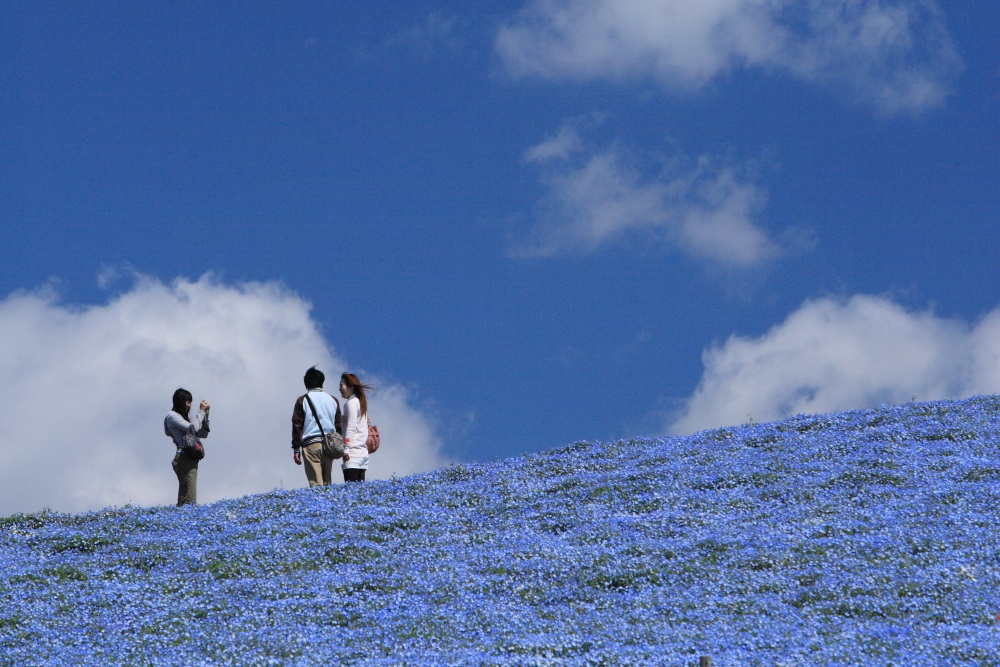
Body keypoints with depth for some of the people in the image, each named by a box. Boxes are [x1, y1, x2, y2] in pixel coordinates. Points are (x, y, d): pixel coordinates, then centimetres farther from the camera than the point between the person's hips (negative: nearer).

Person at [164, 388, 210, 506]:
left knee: (183, 501, 4)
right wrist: (201, 412, -4)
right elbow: (193, 428, -15)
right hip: (184, 459, -9)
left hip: (191, 460, 9)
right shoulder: (172, 416, -2)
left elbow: (203, 434, 22)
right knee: (190, 501, -19)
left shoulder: (183, 417, 25)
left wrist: (205, 414, 13)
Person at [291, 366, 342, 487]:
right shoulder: (333, 400, 13)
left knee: (316, 483, -8)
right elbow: (339, 426, 15)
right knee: (327, 482, 8)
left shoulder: (302, 400, 2)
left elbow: (297, 425, 0)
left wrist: (296, 449, 2)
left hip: (311, 444, -4)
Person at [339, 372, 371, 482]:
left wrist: (346, 449, -16)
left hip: (353, 453, -9)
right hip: (363, 452, 9)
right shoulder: (360, 402, 22)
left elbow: (351, 426, -12)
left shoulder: (351, 402, -3)